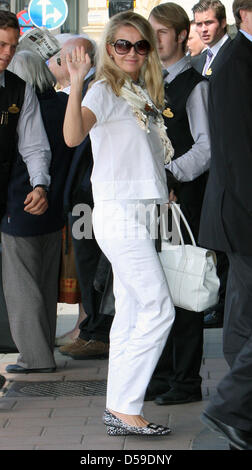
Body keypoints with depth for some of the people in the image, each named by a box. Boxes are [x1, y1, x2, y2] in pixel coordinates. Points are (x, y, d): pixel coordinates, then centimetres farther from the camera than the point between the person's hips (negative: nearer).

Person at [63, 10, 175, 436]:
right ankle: (124, 409, -8)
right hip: (119, 213, -9)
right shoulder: (105, 91, -9)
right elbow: (72, 136, -28)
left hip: (139, 215, 9)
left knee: (132, 315, 8)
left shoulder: (142, 94, 17)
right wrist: (76, 83, -36)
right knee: (158, 310, -12)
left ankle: (118, 409, 13)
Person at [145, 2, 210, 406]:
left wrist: (172, 174, -21)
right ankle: (162, 374, 18)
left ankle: (186, 380, 4)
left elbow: (207, 146, -12)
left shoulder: (195, 85, -6)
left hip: (184, 195, -7)